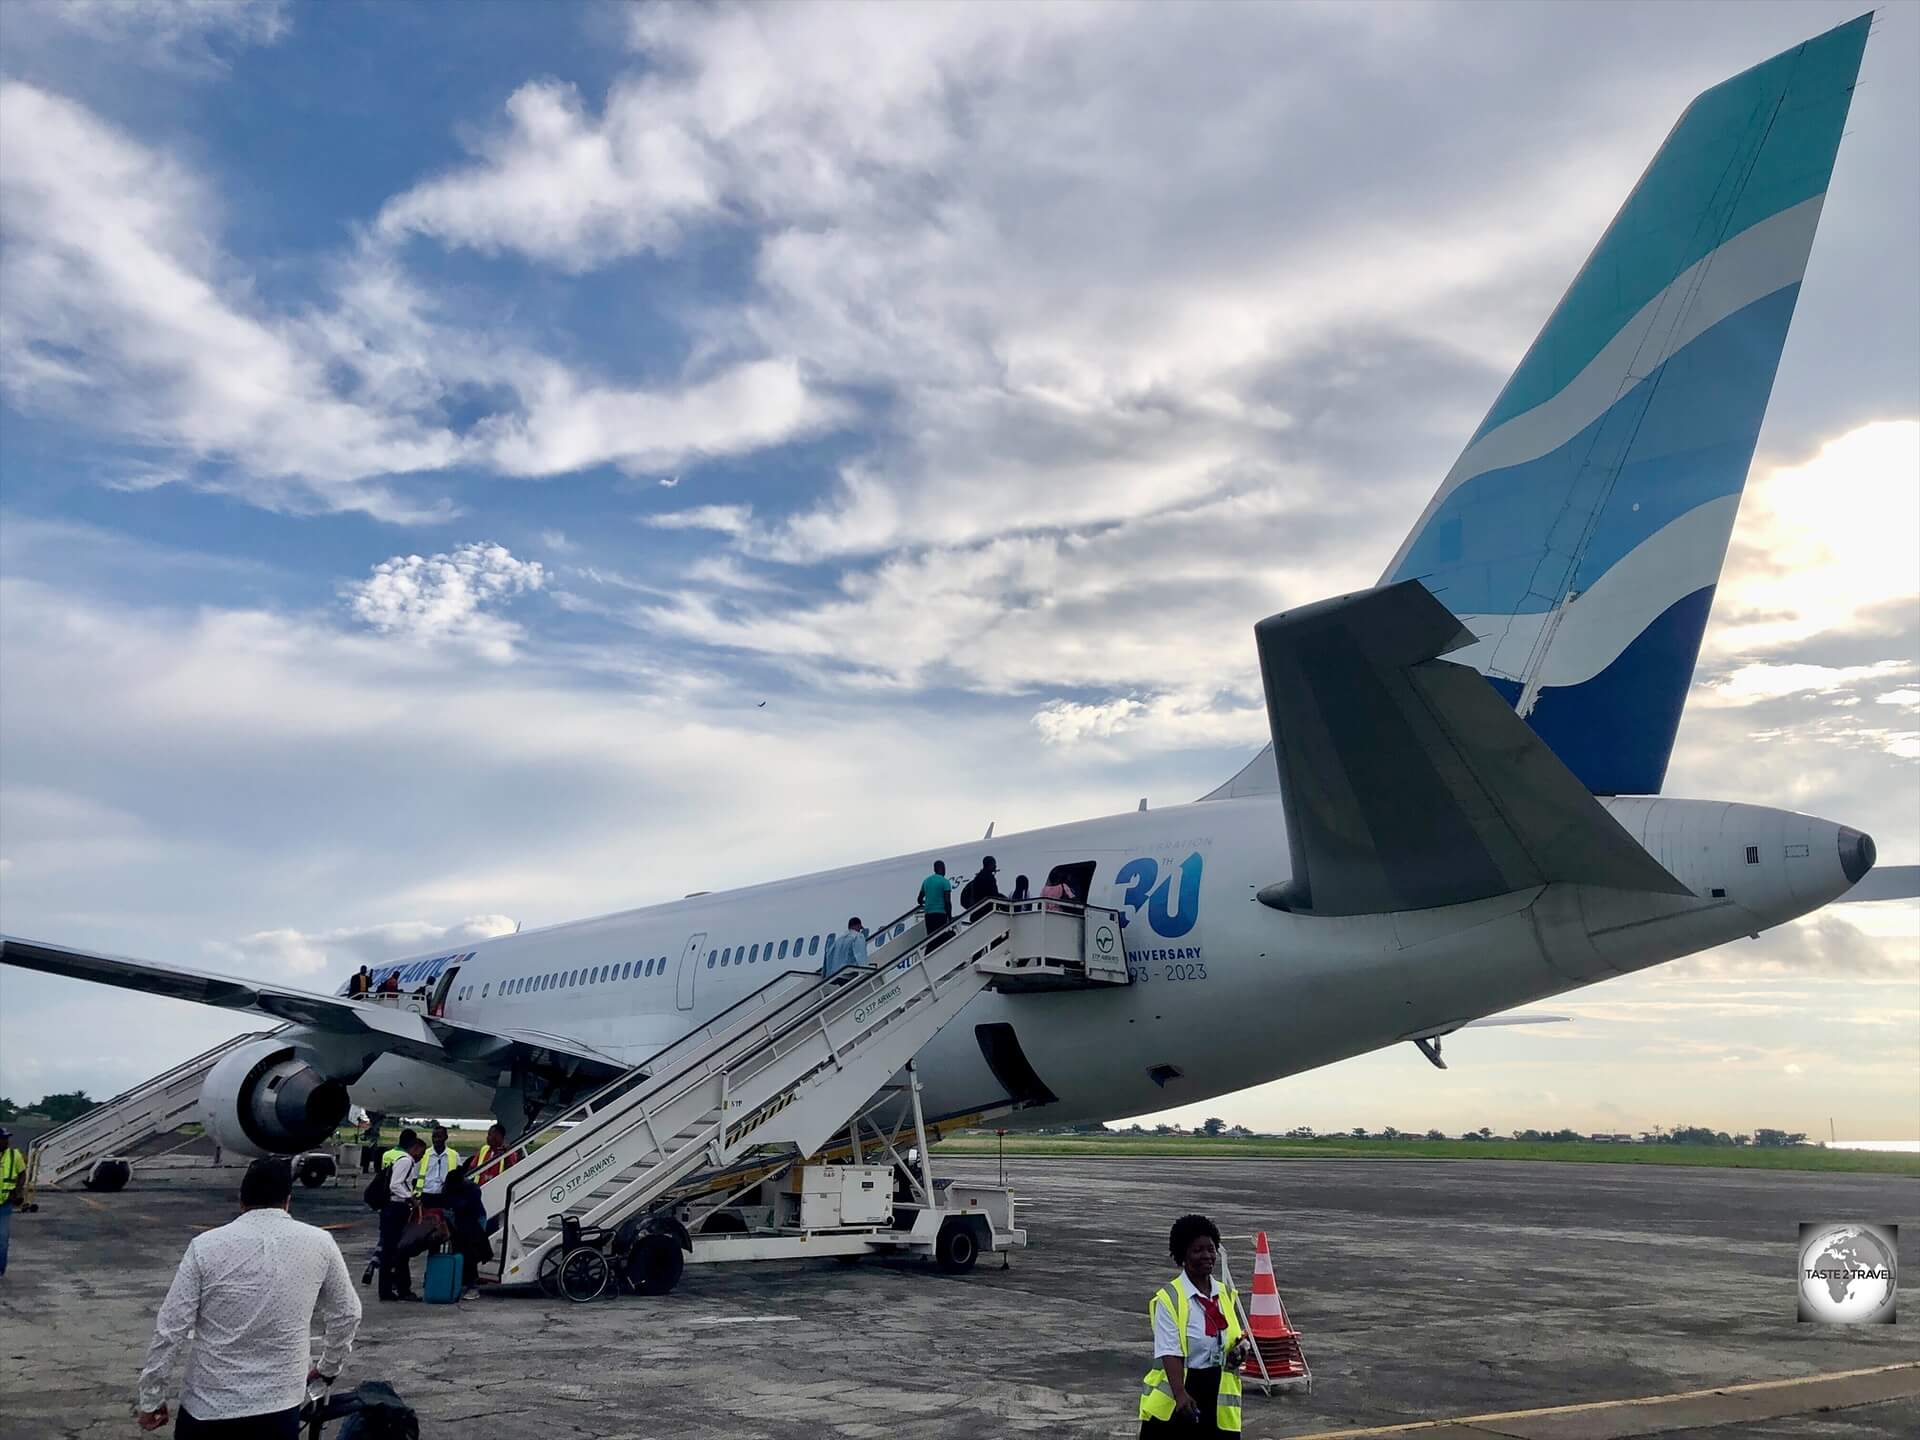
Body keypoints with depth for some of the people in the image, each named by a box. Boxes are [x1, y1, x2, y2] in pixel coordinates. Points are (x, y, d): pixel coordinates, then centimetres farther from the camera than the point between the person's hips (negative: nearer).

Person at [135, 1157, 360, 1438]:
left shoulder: (206, 1246, -8)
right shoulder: (318, 1244, -4)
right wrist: (328, 1368, 25)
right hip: (279, 1407, 1)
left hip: (208, 1405, 0)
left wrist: (151, 1399, 5)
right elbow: (346, 1314, 8)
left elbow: (170, 1329, -7)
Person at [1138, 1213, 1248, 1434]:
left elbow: (1237, 1339, 18)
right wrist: (1181, 1395, -30)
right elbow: (1169, 1353, -18)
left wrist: (1241, 1349, -6)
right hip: (1174, 1402, -5)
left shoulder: (1227, 1295, 8)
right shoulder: (1168, 1299, -11)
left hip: (1218, 1395, 5)